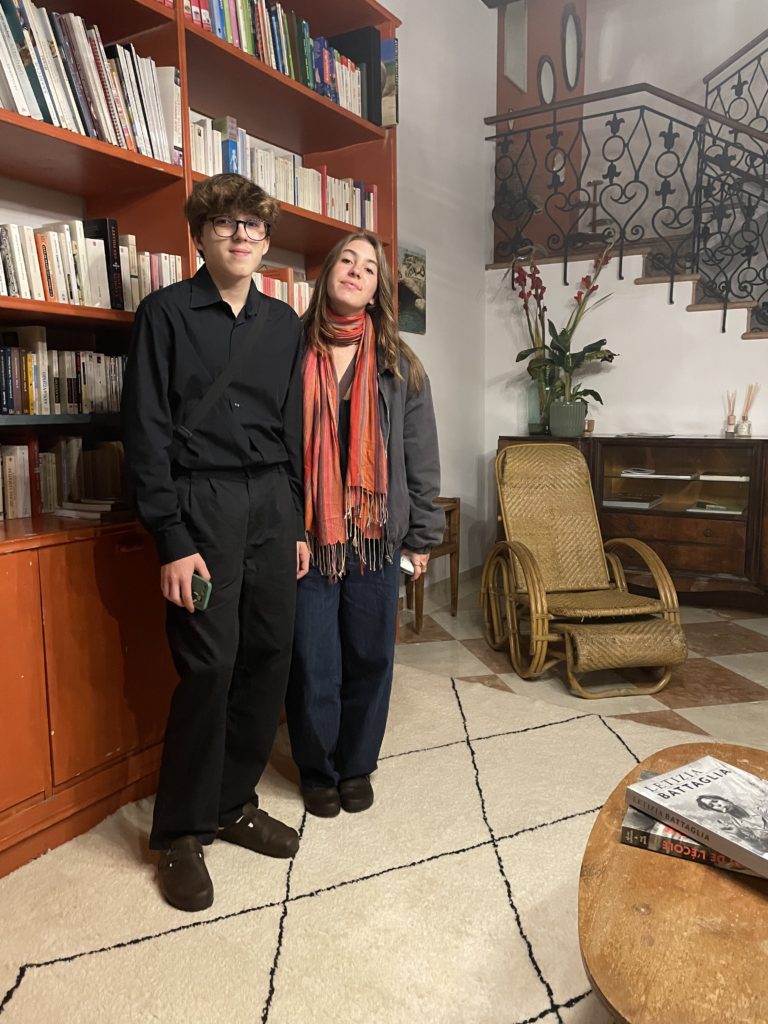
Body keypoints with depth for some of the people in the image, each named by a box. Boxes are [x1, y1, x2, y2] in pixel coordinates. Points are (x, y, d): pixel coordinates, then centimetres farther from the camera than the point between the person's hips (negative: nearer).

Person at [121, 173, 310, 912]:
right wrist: (172, 542, -13)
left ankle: (235, 803, 25)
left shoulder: (283, 324, 14)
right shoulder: (166, 313, -1)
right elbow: (146, 433, -6)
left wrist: (298, 523, 12)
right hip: (200, 502, -5)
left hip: (272, 503, 5)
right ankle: (182, 832, 13)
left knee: (268, 657, 6)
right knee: (210, 665, -7)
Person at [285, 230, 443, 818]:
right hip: (306, 537, -1)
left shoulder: (400, 366, 5)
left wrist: (422, 536, 4)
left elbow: (420, 456, 6)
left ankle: (357, 766, 33)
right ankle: (318, 771, 30)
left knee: (371, 660, 11)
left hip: (377, 535, 2)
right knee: (313, 666, 6)